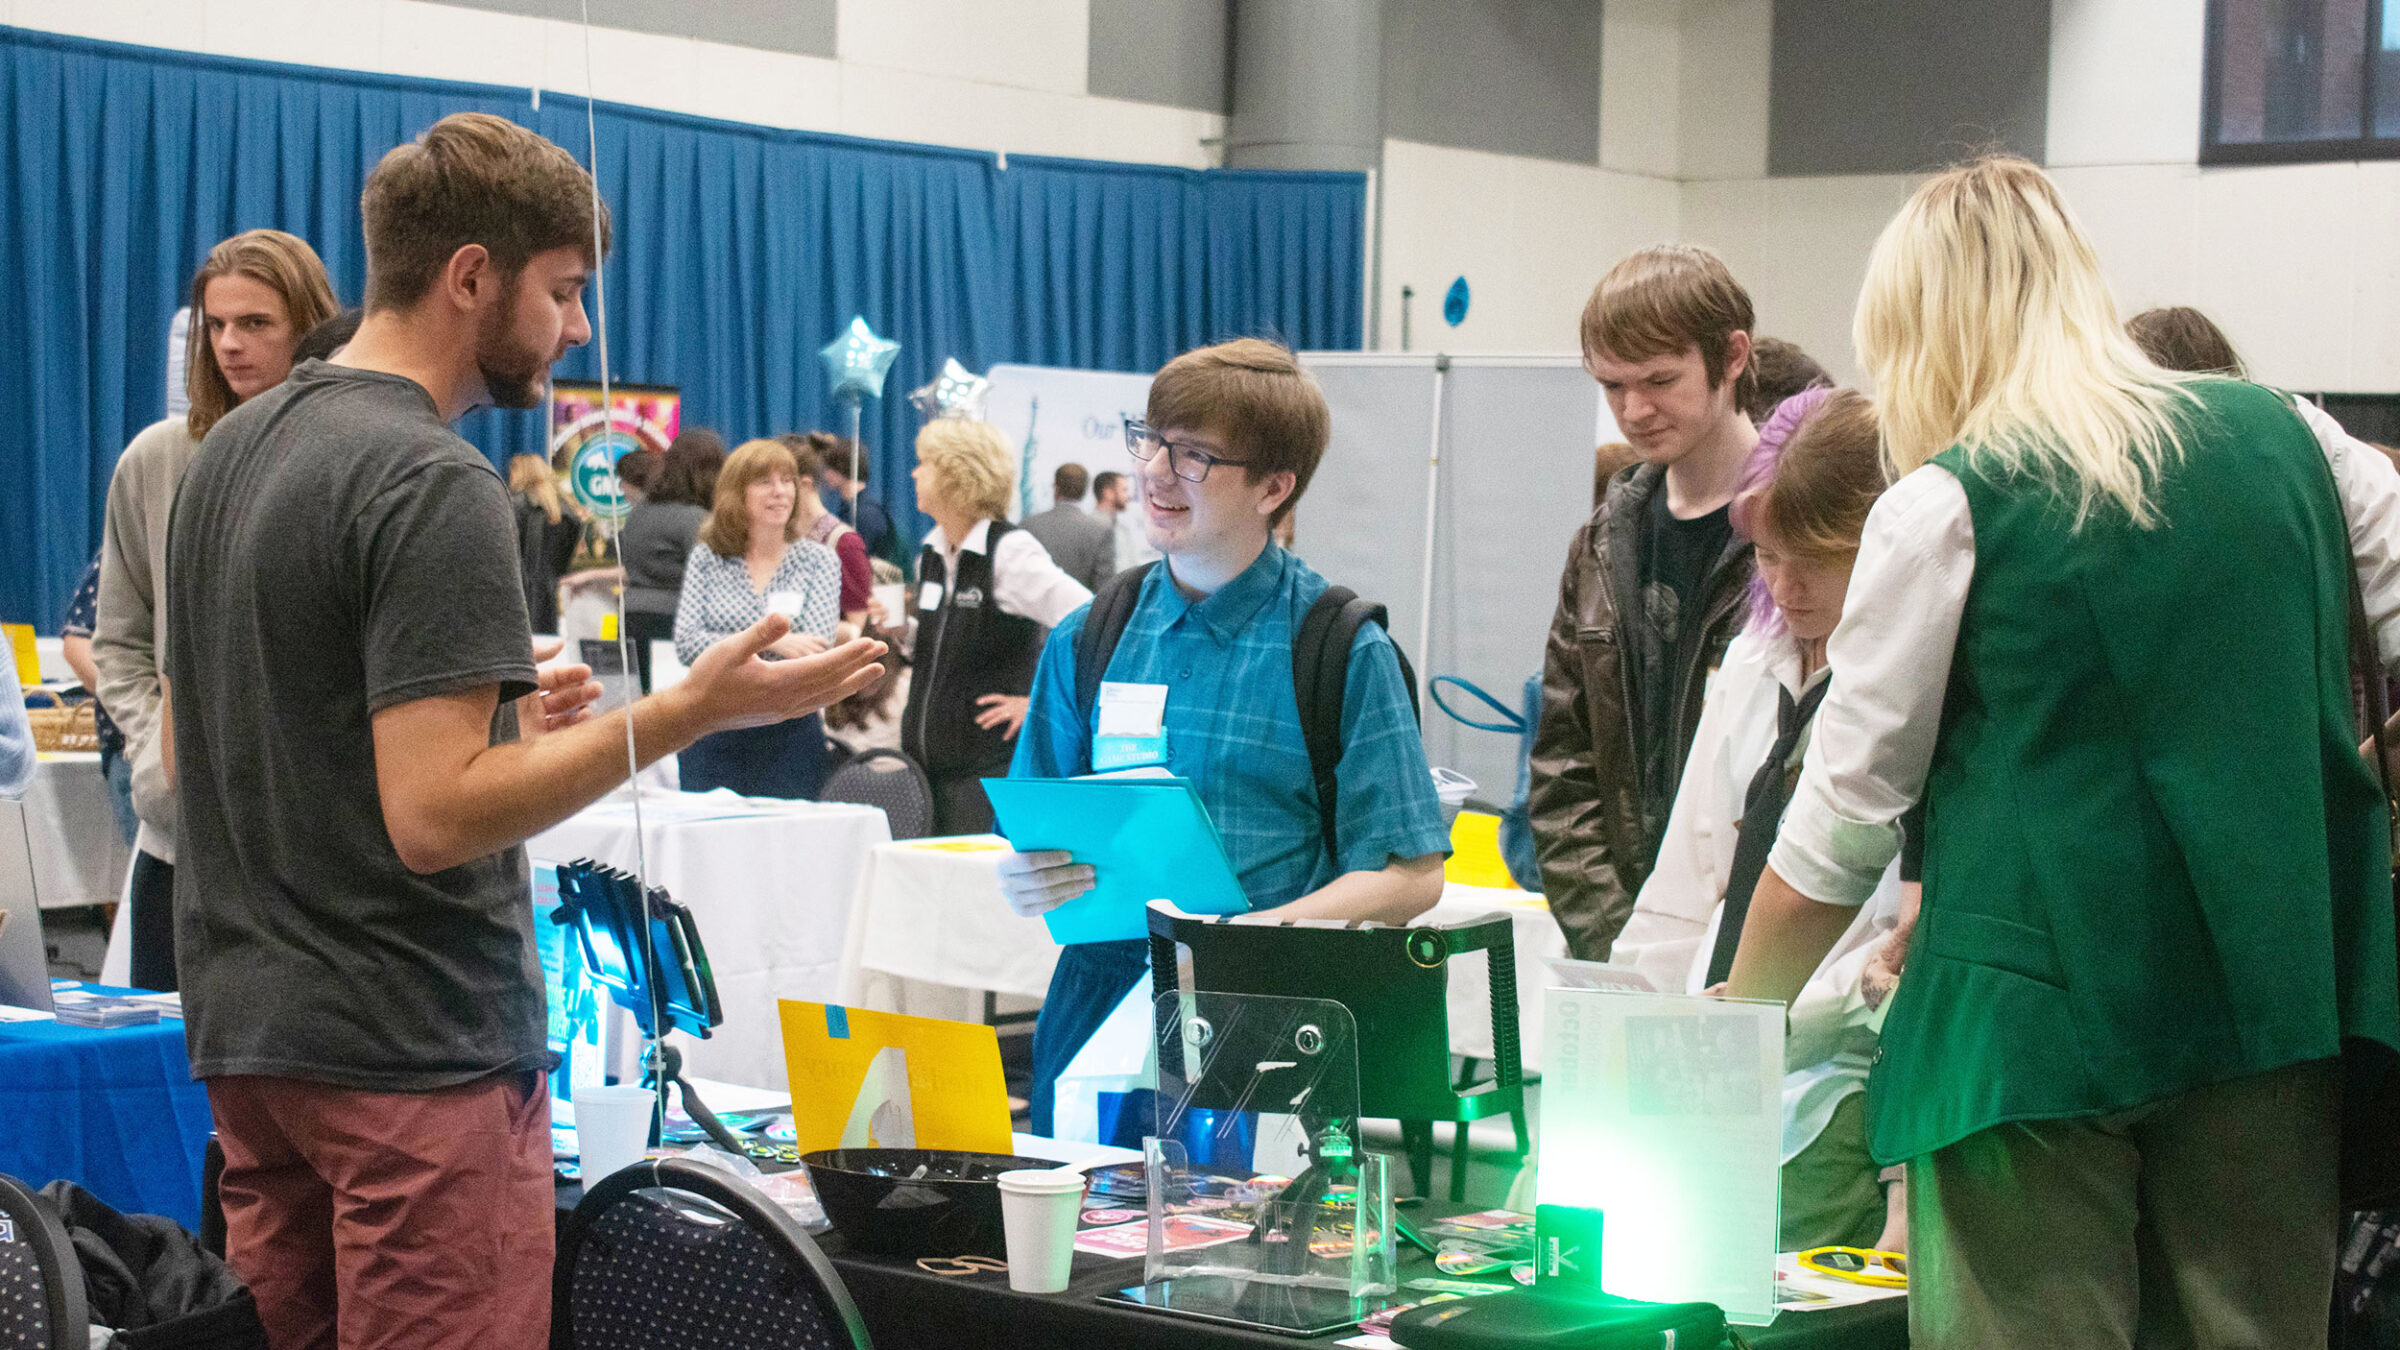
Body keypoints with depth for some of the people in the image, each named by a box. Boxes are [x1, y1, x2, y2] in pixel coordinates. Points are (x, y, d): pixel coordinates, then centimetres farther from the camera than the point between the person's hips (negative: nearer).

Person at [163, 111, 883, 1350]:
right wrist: (684, 714, -22)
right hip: (411, 1054, -9)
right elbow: (432, 818, -23)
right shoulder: (435, 488, -17)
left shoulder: (234, 449, 12)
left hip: (247, 1033, 9)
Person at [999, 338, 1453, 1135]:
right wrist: (1027, 882, -8)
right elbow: (1033, 842, 16)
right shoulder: (1085, 642, 11)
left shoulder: (1344, 653, 0)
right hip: (1098, 1002, 3)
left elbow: (1411, 875, -3)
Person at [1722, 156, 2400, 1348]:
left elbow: (1839, 830, 0)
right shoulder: (2291, 443, 9)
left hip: (2044, 1019, -5)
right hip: (2278, 991, 5)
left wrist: (1733, 1018, 13)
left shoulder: (1943, 506, -4)